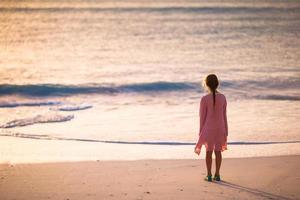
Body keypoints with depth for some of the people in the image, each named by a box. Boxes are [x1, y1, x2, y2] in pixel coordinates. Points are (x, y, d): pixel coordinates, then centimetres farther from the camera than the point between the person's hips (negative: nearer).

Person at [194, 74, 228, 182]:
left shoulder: (204, 99, -13)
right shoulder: (223, 98, -3)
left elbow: (202, 116, -8)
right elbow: (224, 115, 2)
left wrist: (201, 131, 1)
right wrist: (225, 131, 10)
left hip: (208, 128, -3)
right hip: (220, 127, 3)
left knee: (209, 151, 6)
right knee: (218, 151, 9)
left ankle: (209, 175, 8)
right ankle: (217, 174, 11)